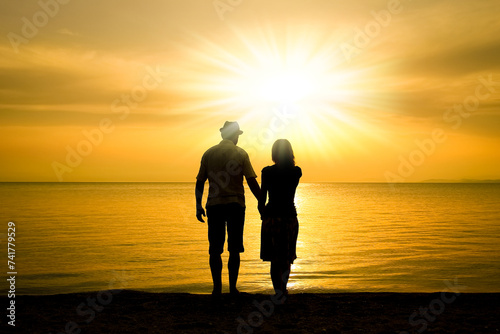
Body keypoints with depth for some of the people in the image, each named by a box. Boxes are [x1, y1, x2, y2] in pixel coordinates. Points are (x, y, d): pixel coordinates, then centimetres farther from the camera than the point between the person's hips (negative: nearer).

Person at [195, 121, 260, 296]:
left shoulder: (209, 153, 7)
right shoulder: (240, 153, 0)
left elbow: (200, 182, 6)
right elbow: (252, 182, -4)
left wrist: (198, 206, 13)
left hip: (214, 205, 2)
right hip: (235, 204, -1)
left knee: (215, 249, 6)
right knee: (234, 249, 6)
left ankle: (217, 287, 4)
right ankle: (232, 287, 6)